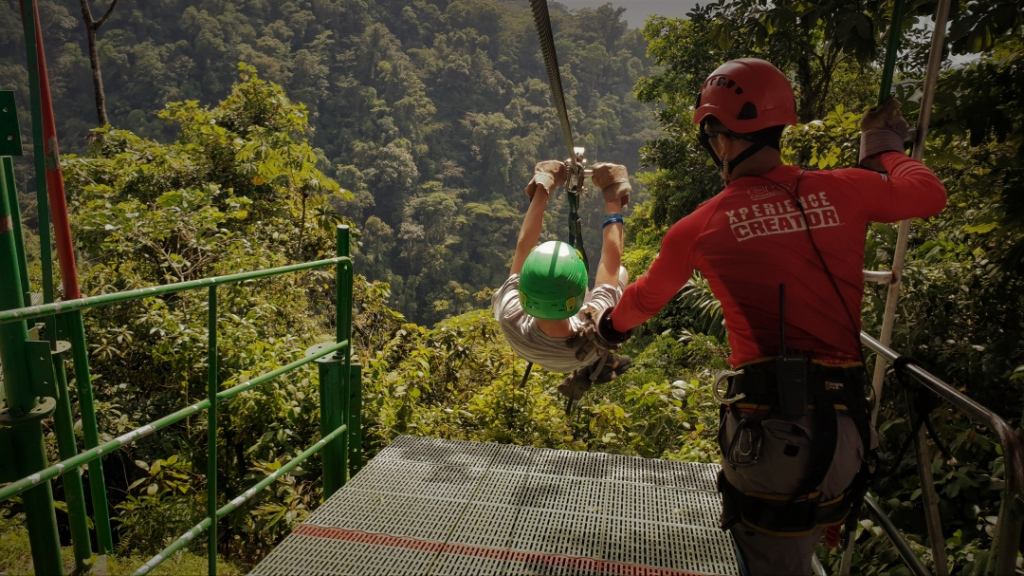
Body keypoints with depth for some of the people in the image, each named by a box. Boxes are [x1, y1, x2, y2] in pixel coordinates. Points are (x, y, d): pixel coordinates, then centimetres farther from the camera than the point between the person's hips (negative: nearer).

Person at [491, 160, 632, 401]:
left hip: (535, 355, 2)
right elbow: (612, 258, -35)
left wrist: (542, 190, -25)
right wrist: (612, 200, -25)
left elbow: (523, 247, -34)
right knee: (621, 272, 12)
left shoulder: (511, 323, -46)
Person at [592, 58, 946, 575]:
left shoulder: (699, 228, -2)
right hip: (844, 427, 3)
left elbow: (647, 297, 18)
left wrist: (613, 324, 40)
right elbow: (930, 193, 24)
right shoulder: (844, 192, 2)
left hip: (767, 426, -2)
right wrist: (885, 149, 42)